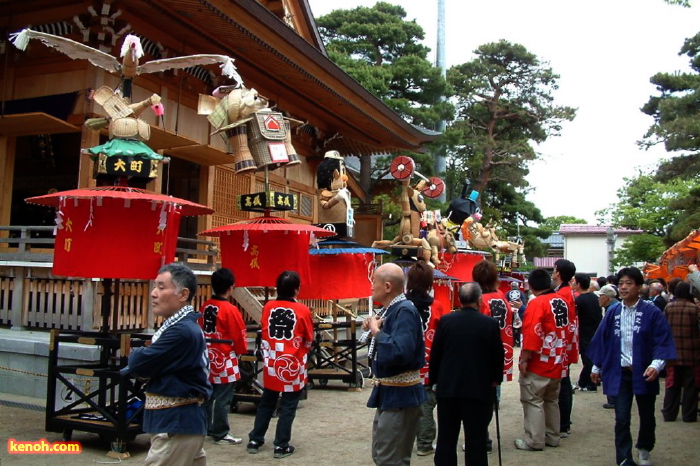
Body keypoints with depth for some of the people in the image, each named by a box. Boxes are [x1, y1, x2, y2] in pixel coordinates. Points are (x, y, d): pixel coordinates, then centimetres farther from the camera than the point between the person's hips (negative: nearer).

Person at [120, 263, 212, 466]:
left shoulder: (181, 331, -22)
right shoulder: (182, 326, 11)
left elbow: (139, 364, -19)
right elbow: (157, 364, 12)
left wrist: (135, 355, 2)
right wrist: (140, 358, -7)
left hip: (176, 424, -10)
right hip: (180, 420, 10)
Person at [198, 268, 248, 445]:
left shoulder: (204, 306, 2)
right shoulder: (230, 310, -18)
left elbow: (200, 331, 9)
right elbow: (239, 337, -12)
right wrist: (242, 349, 7)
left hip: (207, 358, 7)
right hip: (224, 361, -7)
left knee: (207, 395, 17)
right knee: (223, 399, 1)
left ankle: (206, 428, 28)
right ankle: (221, 435, 8)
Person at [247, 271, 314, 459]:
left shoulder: (268, 307, -2)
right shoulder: (302, 310, -11)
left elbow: (265, 333, 9)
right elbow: (309, 340, 0)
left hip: (271, 364, 4)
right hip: (293, 365, -4)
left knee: (266, 404, 17)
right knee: (288, 407, 7)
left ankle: (255, 440, 24)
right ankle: (281, 446, 11)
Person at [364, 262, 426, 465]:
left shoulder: (404, 311, -22)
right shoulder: (392, 309, 9)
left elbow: (400, 351, -36)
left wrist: (377, 332, -23)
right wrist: (374, 327, 1)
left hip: (400, 396, -10)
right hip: (388, 392, 10)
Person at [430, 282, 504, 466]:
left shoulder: (445, 321, -4)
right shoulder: (490, 324, -9)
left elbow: (435, 354, 0)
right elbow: (497, 356, -2)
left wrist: (434, 380, 12)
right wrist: (495, 380, 13)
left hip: (447, 388, 2)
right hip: (479, 389, -1)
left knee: (446, 438, 11)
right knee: (476, 440, 7)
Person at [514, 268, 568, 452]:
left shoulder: (537, 303, -17)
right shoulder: (561, 302, 6)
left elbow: (532, 334, -23)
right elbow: (565, 330, 15)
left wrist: (524, 360, -18)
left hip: (538, 363, -8)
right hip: (557, 362, 8)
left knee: (533, 401, 0)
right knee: (551, 400, 17)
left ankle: (535, 441, 3)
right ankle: (552, 437, 24)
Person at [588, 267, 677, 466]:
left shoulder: (652, 312, -8)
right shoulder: (613, 312, 2)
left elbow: (663, 342, -10)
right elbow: (601, 340, 9)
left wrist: (656, 364, -24)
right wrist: (596, 367, 12)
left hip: (644, 373, -1)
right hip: (620, 373, 1)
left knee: (647, 416, 16)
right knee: (621, 419, 0)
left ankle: (644, 449, 42)